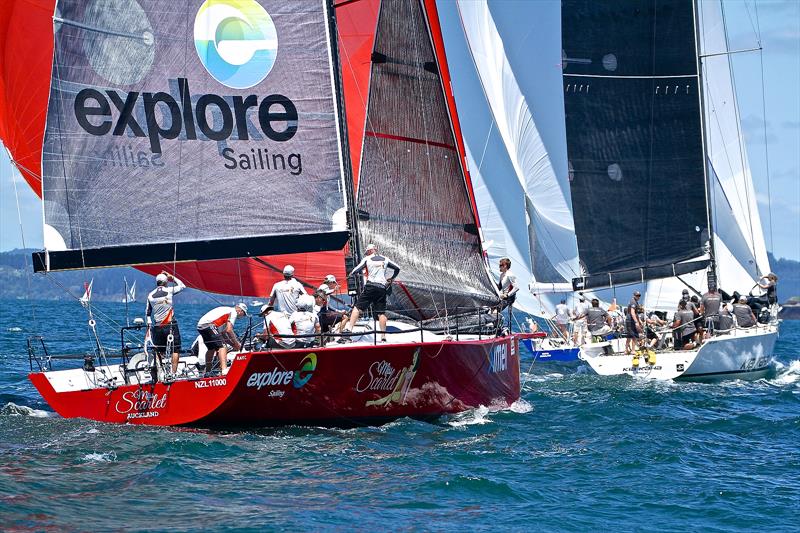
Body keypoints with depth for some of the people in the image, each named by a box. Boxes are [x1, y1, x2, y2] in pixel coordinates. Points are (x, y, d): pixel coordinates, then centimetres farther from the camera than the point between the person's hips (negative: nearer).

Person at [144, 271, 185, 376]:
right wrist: (172, 277, 15)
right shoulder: (169, 290, -5)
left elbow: (147, 313, 12)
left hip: (157, 327, 4)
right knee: (175, 350, 1)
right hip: (171, 326, -4)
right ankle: (173, 372, -6)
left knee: (159, 352, 10)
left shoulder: (150, 295, 6)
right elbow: (182, 286, 13)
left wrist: (149, 326, 19)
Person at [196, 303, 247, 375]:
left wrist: (233, 344, 26)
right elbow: (229, 330, -11)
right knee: (222, 346, -16)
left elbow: (223, 332, 29)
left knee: (212, 348, 25)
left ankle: (207, 372, 36)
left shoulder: (227, 310, 29)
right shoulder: (233, 312, 0)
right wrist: (236, 344, 0)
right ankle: (224, 370, -33)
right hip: (208, 325, -10)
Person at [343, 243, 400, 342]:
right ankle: (383, 337, 0)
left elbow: (356, 270, -3)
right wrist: (392, 278, 36)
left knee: (358, 308, -2)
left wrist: (350, 274, 17)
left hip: (370, 287, -3)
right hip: (382, 288, 3)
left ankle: (349, 329, -14)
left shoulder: (367, 259, 4)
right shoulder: (385, 260, 15)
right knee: (381, 313, 4)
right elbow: (397, 268, 21)